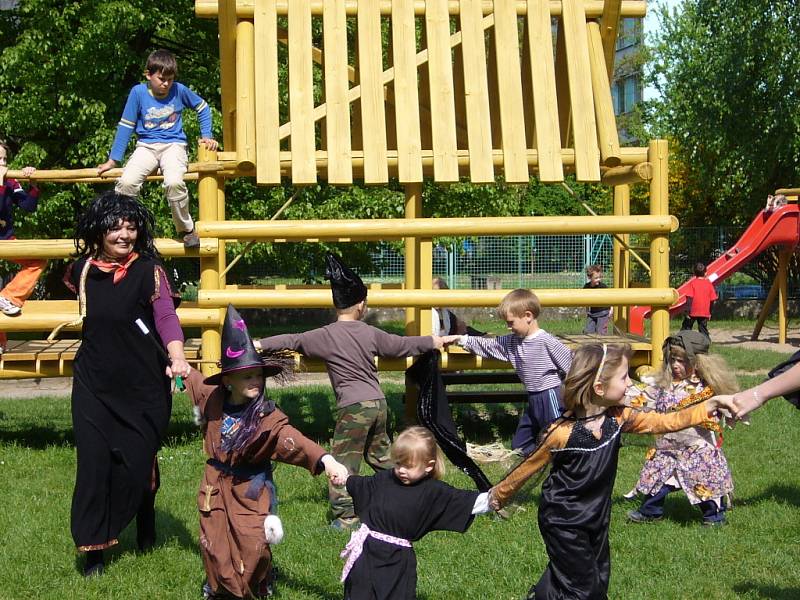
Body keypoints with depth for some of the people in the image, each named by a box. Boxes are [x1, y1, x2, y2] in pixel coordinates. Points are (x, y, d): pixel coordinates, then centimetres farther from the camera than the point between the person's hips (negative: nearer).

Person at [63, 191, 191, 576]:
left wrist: (177, 358, -37)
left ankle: (145, 526, 35)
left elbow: (166, 316, -22)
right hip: (93, 385, 3)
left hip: (143, 385, -2)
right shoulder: (83, 269, 3)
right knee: (94, 462, -4)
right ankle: (93, 548, 5)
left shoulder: (148, 269, -9)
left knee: (137, 462, 6)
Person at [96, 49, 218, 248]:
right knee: (126, 182, -28)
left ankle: (186, 229, -9)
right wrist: (112, 160, 3)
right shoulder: (138, 92, -3)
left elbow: (202, 107, 18)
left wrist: (206, 135, 8)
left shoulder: (179, 90, -1)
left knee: (174, 182, -33)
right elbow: (126, 126, 3)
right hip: (146, 147, 1)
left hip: (174, 145, -1)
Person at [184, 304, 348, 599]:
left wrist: (325, 459, -51)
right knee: (213, 543, 6)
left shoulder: (267, 417, -21)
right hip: (216, 485, 4)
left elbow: (294, 441, -36)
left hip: (251, 488, -4)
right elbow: (194, 380, 18)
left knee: (253, 545, -8)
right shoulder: (214, 399, -6)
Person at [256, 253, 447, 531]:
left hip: (353, 407, -6)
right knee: (380, 454, 22)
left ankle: (346, 517, 1)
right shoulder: (371, 333, 7)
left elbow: (293, 340, -12)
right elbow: (402, 344, 18)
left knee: (342, 462, 2)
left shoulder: (327, 335, -8)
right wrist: (432, 341, 34)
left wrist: (261, 344, -8)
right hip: (378, 403, 6)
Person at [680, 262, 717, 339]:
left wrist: (687, 312, -11)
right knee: (703, 330, 7)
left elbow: (689, 298, -12)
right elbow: (712, 300, 6)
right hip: (705, 313, 3)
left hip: (693, 312, -3)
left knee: (686, 328, 10)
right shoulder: (709, 283, 2)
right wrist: (710, 312, 16)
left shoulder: (693, 282, -7)